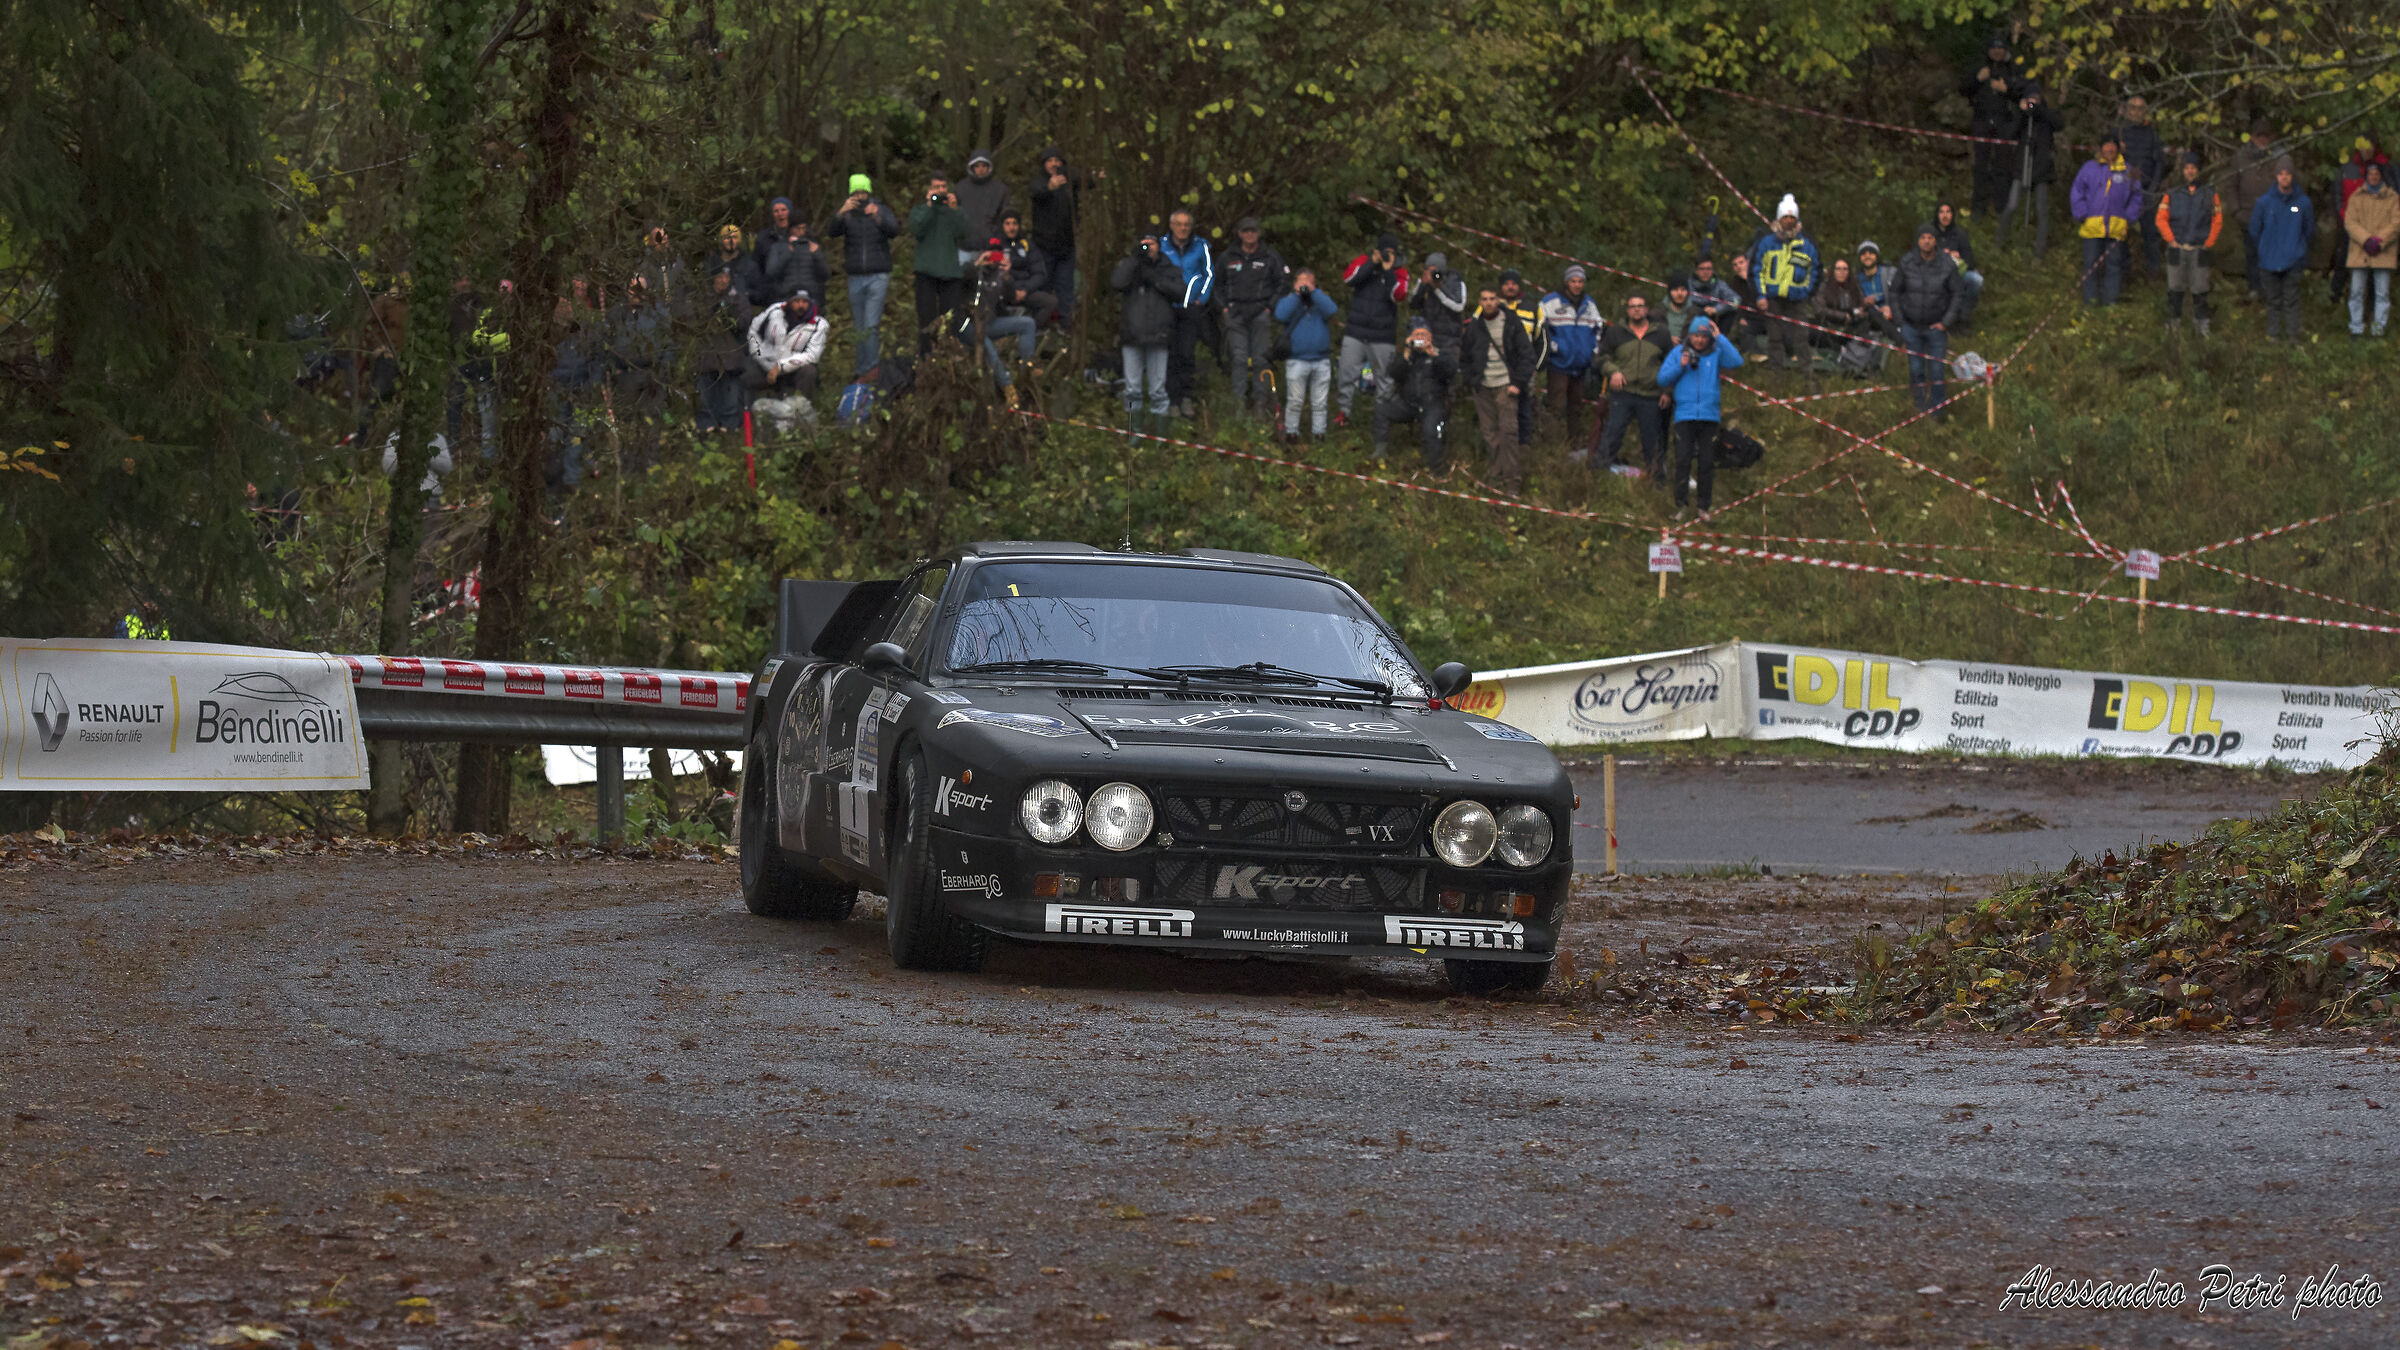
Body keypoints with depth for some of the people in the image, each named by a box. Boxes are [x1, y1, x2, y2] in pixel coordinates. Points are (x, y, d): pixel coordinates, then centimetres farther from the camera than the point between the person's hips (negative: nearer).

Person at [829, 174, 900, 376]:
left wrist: (878, 217, -30)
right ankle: (860, 371, 12)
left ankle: (870, 370, -14)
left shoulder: (882, 210, 5)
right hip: (856, 277, 2)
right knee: (859, 328, 6)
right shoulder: (847, 214, 7)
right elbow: (832, 232, -9)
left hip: (878, 276, -2)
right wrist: (842, 213, -27)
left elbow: (893, 229, -11)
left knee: (871, 327, -13)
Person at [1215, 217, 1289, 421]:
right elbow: (1218, 284, 21)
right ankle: (1240, 401, -5)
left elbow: (1284, 283, 8)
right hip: (1236, 314, 1)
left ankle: (1261, 400, 1)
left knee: (1260, 359, -4)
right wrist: (1224, 305, 8)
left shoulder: (1270, 257, 5)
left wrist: (1271, 306, 0)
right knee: (1239, 358, -7)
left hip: (1261, 313, -1)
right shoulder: (1227, 258, 10)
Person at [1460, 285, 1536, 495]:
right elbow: (1464, 357, 19)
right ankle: (1495, 475, 11)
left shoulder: (1512, 324, -1)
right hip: (1483, 388, 3)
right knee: (1490, 433, 4)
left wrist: (1518, 383, -5)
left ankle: (1512, 479, -10)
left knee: (1508, 431, -11)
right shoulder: (1474, 326, 8)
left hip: (1506, 387, -3)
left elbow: (1527, 355, 2)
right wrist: (1471, 380, 5)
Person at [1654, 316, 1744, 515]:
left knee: (1707, 463, 2)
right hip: (1685, 415, 0)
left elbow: (1736, 361, -12)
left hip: (1710, 416, 0)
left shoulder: (1716, 353, 6)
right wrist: (1680, 366, -9)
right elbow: (1662, 379, 6)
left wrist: (1720, 338, -10)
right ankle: (1680, 504, 0)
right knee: (1683, 461, -6)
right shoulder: (1679, 353, 8)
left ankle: (1704, 506, 9)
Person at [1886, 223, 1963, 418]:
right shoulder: (1906, 263, -9)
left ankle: (1937, 408, 15)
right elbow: (1895, 291, 4)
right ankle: (1920, 406, 24)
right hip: (1911, 326, 1)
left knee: (1937, 370, 0)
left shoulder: (1946, 265, -12)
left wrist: (1946, 322, -6)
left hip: (1936, 327, -1)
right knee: (1916, 369, 7)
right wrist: (1898, 319, 1)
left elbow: (1958, 294, -1)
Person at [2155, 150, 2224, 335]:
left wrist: (2209, 242, 2)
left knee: (2199, 288, -1)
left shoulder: (2209, 193, 5)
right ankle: (2174, 319, 13)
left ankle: (2201, 321, 9)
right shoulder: (2172, 195, 4)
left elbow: (2217, 220, 8)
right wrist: (2171, 240, -3)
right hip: (2177, 249, 0)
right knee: (2175, 287, 2)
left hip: (2199, 249, 0)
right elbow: (2161, 219, 4)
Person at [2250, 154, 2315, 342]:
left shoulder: (2303, 202, -1)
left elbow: (2309, 230, 12)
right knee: (2273, 300, 6)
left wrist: (2298, 248, 11)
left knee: (2291, 300, 0)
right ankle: (2273, 332, 14)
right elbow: (2254, 230, 9)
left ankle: (2292, 333, 7)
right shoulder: (2265, 202, -1)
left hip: (2293, 262, 0)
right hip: (2269, 261, 0)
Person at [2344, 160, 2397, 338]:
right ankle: (2357, 328, 9)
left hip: (2383, 253, -1)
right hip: (2360, 253, 1)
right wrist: (2366, 240, -15)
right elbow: (2350, 222, 0)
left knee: (2382, 293, -1)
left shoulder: (2392, 198, 7)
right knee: (2357, 292, 1)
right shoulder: (2356, 197, 9)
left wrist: (2379, 241, -13)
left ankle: (2379, 329, 5)